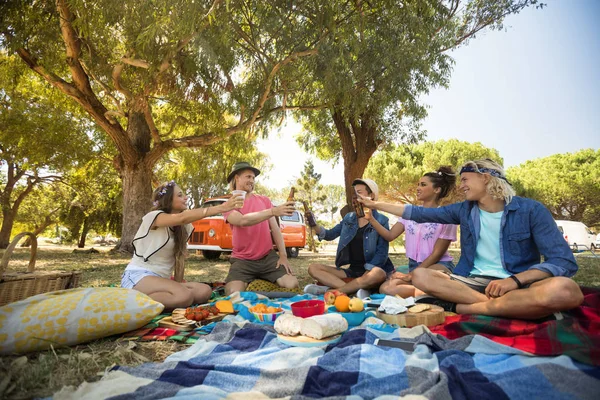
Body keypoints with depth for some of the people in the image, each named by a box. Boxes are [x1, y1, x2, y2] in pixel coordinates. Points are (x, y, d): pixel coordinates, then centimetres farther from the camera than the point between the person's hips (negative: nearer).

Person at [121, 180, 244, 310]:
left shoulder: (183, 227, 12)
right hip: (138, 276, -7)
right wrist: (221, 208, -38)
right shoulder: (153, 216, -10)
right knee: (184, 296, -34)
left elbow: (180, 255, 7)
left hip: (162, 279, 7)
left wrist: (180, 281, -8)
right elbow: (183, 218, -30)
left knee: (205, 291, -20)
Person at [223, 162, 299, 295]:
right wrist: (273, 211, -34)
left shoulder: (264, 200, 8)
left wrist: (283, 255, -5)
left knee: (292, 284, -18)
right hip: (242, 260, -2)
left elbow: (275, 229, 5)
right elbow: (243, 221, -25)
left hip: (268, 257, 2)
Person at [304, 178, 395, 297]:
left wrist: (366, 277, -21)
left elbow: (382, 253, -9)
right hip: (352, 271, 4)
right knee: (313, 268, -13)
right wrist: (315, 225, -12)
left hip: (370, 271, -4)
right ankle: (354, 289, -31)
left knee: (378, 274, -40)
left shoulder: (381, 221, -2)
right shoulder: (349, 217, 11)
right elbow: (330, 234, 9)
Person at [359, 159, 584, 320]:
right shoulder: (464, 210, 7)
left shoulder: (531, 210, -4)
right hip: (474, 282, 3)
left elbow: (564, 261, -8)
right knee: (420, 276, -20)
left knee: (564, 290, -35)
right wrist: (375, 204, 9)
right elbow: (418, 213, 10)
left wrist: (515, 280, -23)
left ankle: (457, 307, -26)